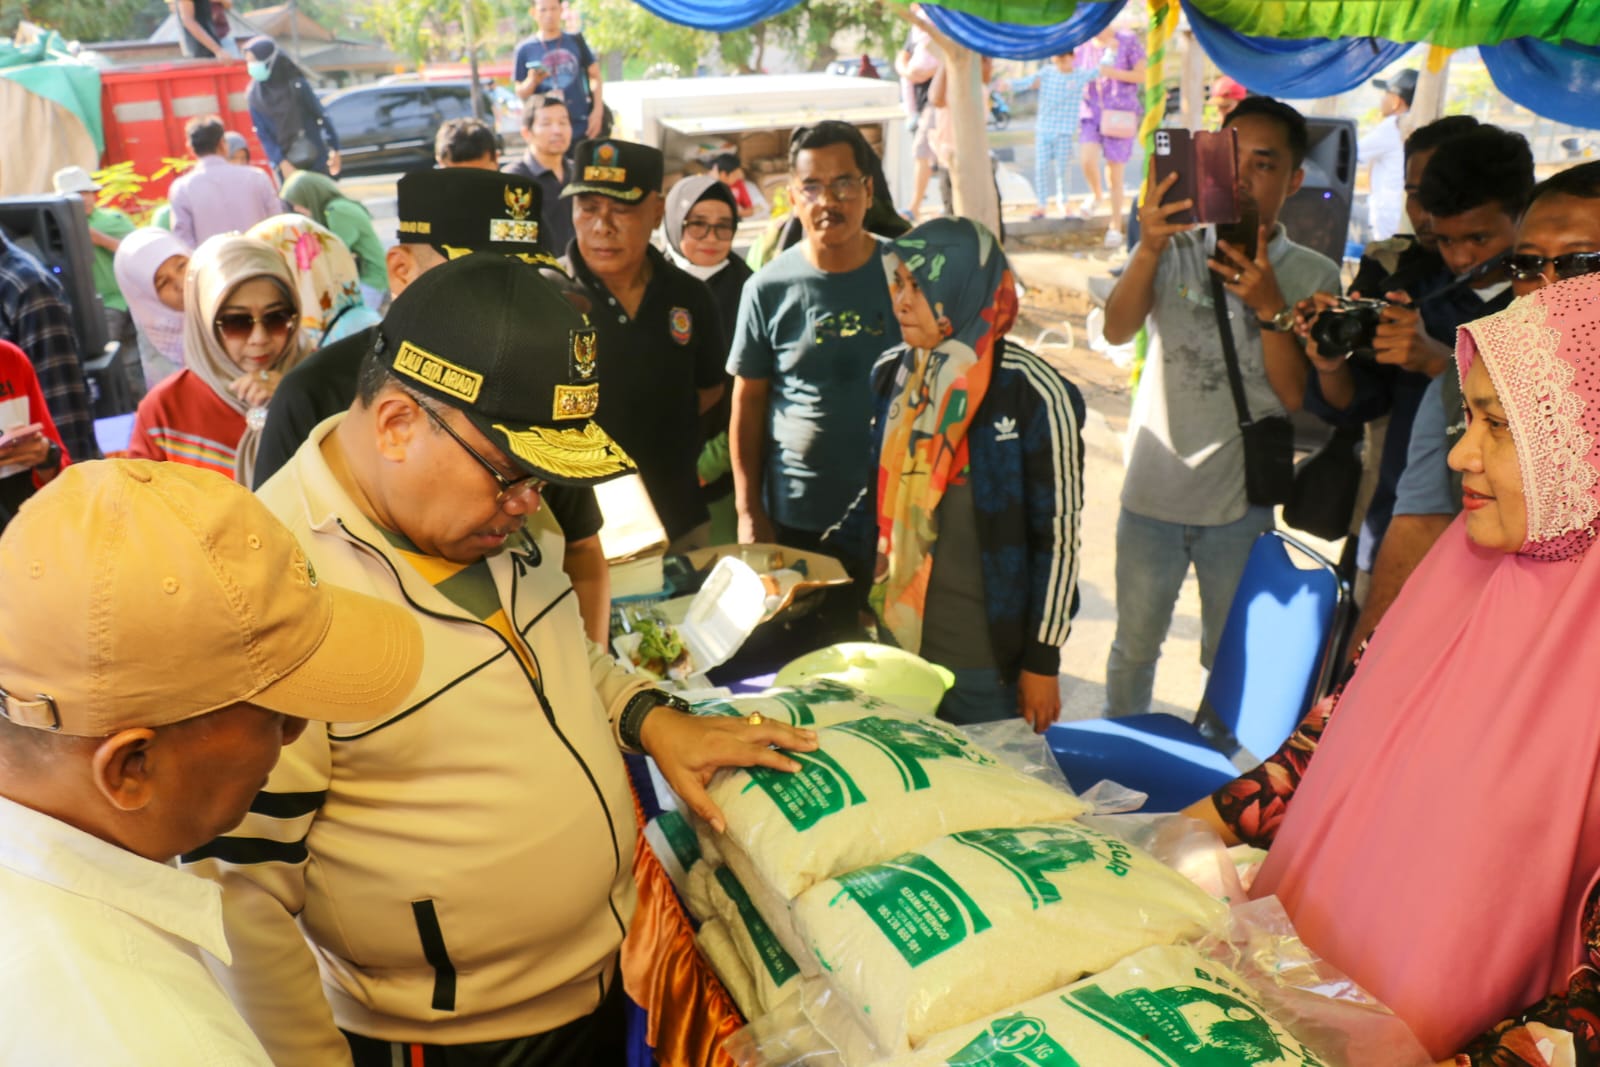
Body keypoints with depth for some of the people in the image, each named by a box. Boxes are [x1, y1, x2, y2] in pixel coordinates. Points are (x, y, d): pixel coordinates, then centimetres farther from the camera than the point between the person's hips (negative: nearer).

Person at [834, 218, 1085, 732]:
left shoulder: (1033, 393, -13)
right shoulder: (893, 374, 4)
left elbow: (1058, 534, -10)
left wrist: (1043, 659, -8)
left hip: (987, 657, -5)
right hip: (895, 641, 5)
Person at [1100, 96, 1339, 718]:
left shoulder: (1312, 277, -2)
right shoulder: (1173, 250, -1)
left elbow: (1296, 393, -9)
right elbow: (1117, 330, -18)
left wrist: (1271, 309, -23)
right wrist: (1148, 250, -33)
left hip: (1240, 501, 0)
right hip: (1152, 491, 0)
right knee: (1134, 647, 14)